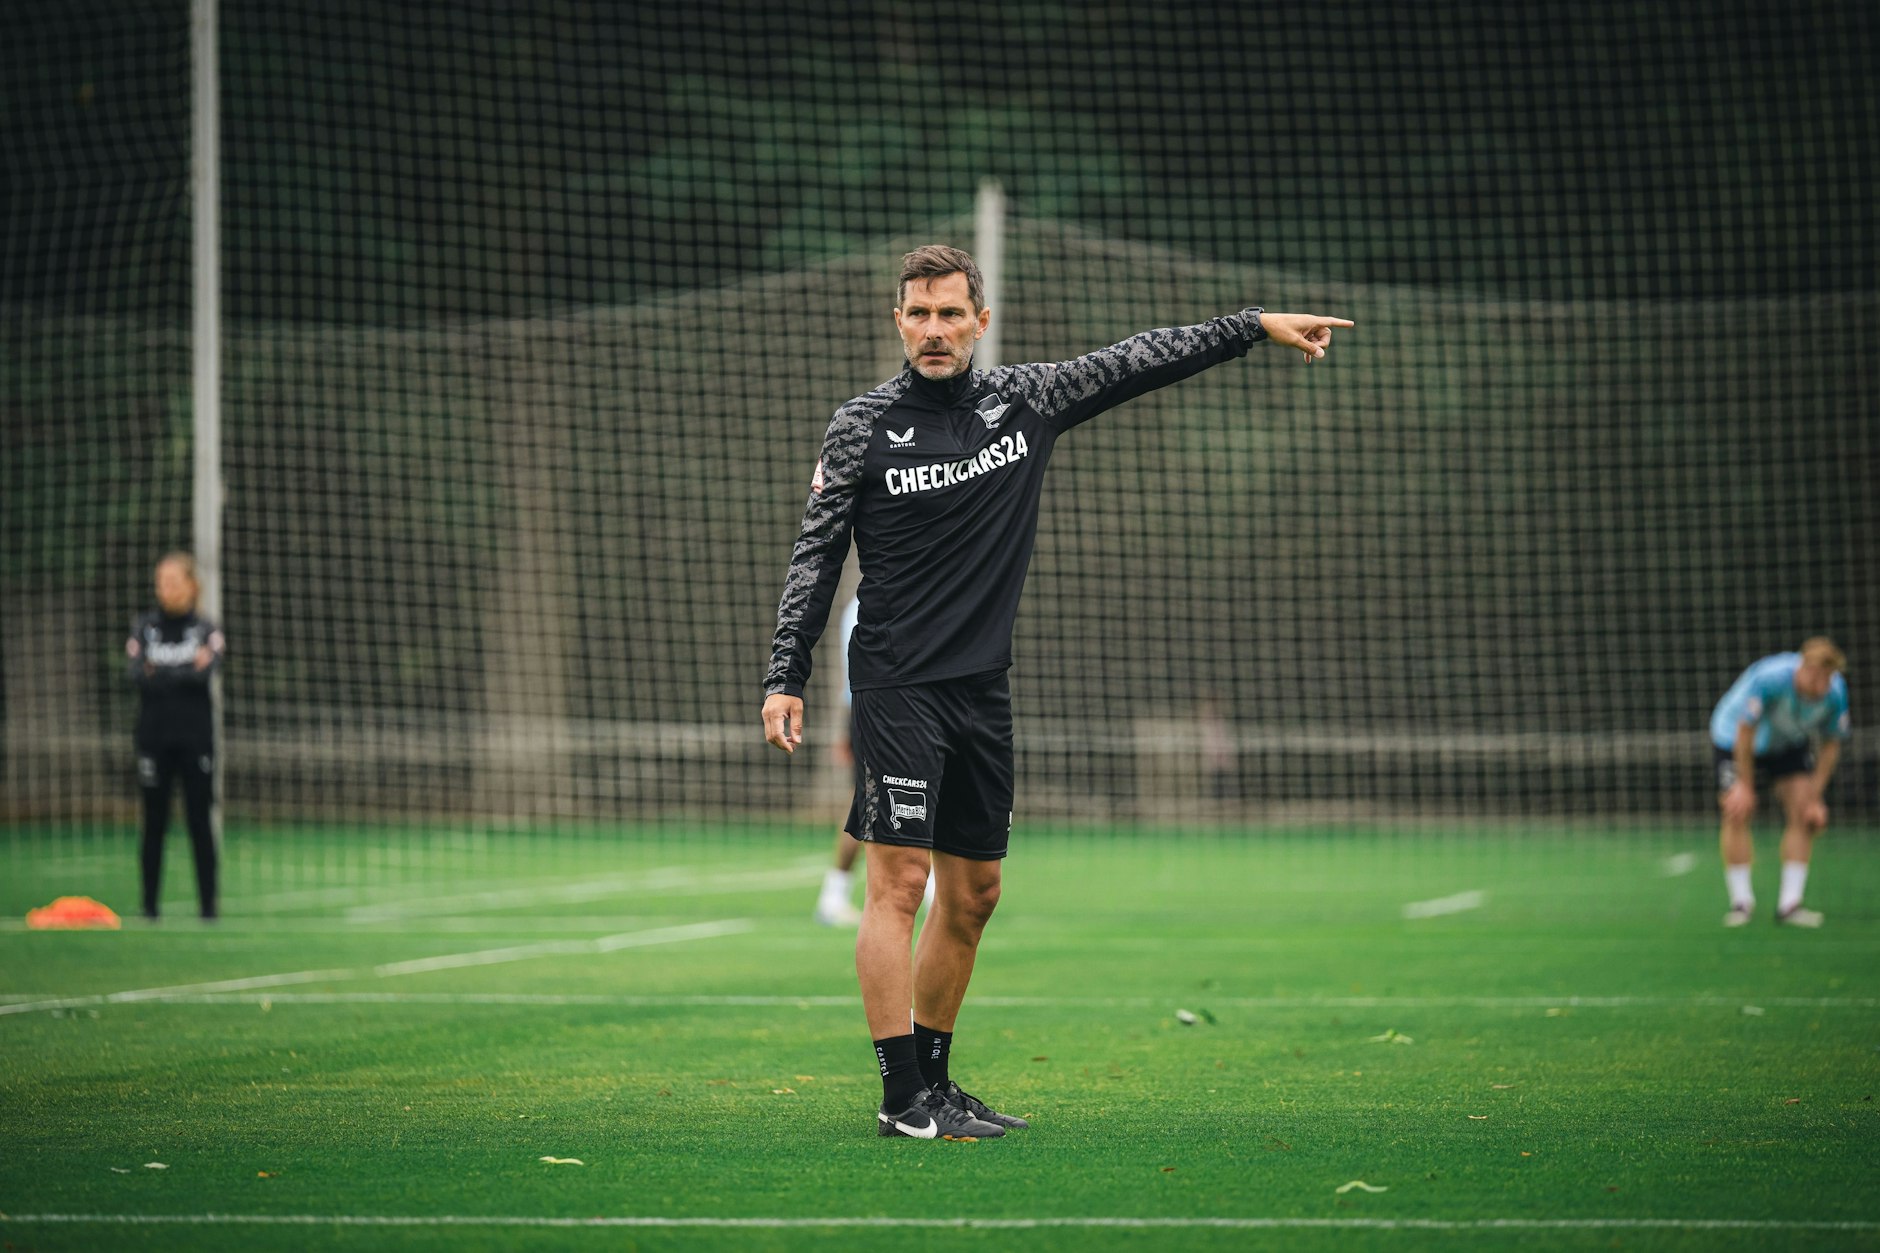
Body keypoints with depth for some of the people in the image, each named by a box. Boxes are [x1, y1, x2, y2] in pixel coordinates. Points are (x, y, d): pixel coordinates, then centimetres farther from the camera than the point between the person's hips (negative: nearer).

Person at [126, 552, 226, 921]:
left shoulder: (206, 629, 4)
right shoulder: (144, 628, 7)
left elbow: (209, 670, -14)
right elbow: (138, 675, -9)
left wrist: (161, 673, -20)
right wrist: (187, 671, -18)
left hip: (195, 737, -1)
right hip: (154, 735, 1)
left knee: (200, 820, -2)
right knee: (154, 822, 1)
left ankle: (208, 902, 0)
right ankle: (149, 903, 3)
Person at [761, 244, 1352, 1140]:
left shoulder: (1026, 400, 6)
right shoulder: (862, 427, -4)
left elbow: (1138, 361, 12)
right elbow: (816, 554, -1)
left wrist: (1258, 325, 11)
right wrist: (786, 678, -7)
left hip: (983, 688, 6)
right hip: (897, 687, -5)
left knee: (974, 892, 10)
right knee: (899, 881, -11)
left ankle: (934, 1079, 22)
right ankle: (902, 1097, -9)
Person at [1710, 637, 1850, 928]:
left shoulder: (1835, 692, -25)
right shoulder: (1769, 678, -39)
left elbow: (1831, 746, -10)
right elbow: (1745, 731, -27)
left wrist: (1815, 798, -12)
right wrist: (1744, 785, -21)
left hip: (1790, 744, 4)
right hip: (1735, 736, -4)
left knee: (1803, 814, -9)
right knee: (1737, 813, -14)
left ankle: (1789, 904, -5)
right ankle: (1741, 901, -2)